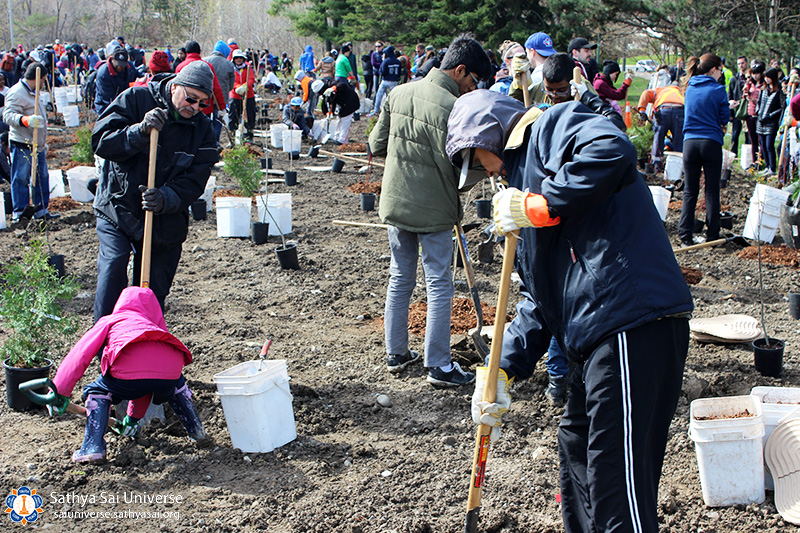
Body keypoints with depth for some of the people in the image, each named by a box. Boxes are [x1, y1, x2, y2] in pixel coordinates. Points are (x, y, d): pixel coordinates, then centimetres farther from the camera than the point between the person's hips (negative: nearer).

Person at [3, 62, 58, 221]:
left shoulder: (31, 93, 20)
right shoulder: (16, 93, -13)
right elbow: (8, 115, -26)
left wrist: (43, 142, 32)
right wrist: (26, 120, -43)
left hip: (37, 145, 9)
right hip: (22, 145, -9)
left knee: (42, 177, 11)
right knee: (21, 179, -3)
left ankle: (41, 210, 20)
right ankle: (18, 213, 4)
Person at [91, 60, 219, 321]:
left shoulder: (203, 129, 1)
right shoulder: (135, 99, -6)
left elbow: (194, 181, -6)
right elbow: (101, 141, -14)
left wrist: (166, 199, -26)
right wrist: (140, 132, -30)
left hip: (165, 222, 2)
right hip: (117, 210, -2)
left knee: (154, 291, 5)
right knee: (113, 266, -19)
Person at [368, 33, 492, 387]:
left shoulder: (399, 94, 2)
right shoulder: (452, 107, -19)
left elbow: (376, 145, 8)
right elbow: (456, 168, -20)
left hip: (395, 205, 7)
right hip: (432, 211, -6)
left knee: (400, 280, 18)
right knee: (439, 287, 4)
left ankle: (396, 353, 27)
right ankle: (438, 366, 10)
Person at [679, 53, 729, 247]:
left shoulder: (690, 88, 9)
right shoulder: (718, 90, -5)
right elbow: (725, 118, 0)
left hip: (690, 142, 4)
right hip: (711, 142, -4)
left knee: (690, 192, 7)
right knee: (712, 192, 4)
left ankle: (685, 235, 1)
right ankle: (712, 235, 6)